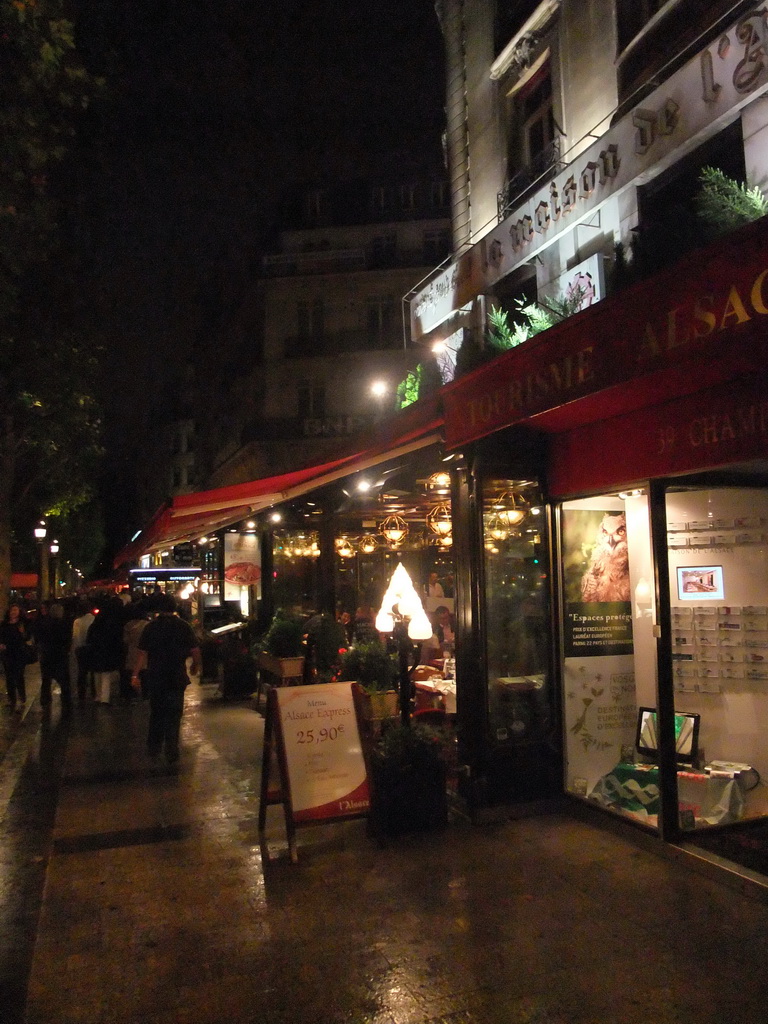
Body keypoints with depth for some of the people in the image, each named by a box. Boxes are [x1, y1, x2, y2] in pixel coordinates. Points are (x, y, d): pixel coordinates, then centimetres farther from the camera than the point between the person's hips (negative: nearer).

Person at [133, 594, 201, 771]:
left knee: (156, 713, 18)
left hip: (155, 677, 2)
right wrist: (196, 666, 13)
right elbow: (195, 650, -5)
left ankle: (153, 751, 25)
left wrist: (136, 675, 2)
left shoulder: (150, 627, -2)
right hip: (176, 677, -2)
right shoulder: (183, 626, -5)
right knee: (173, 716, 4)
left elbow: (142, 653, -3)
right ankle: (171, 757, 3)